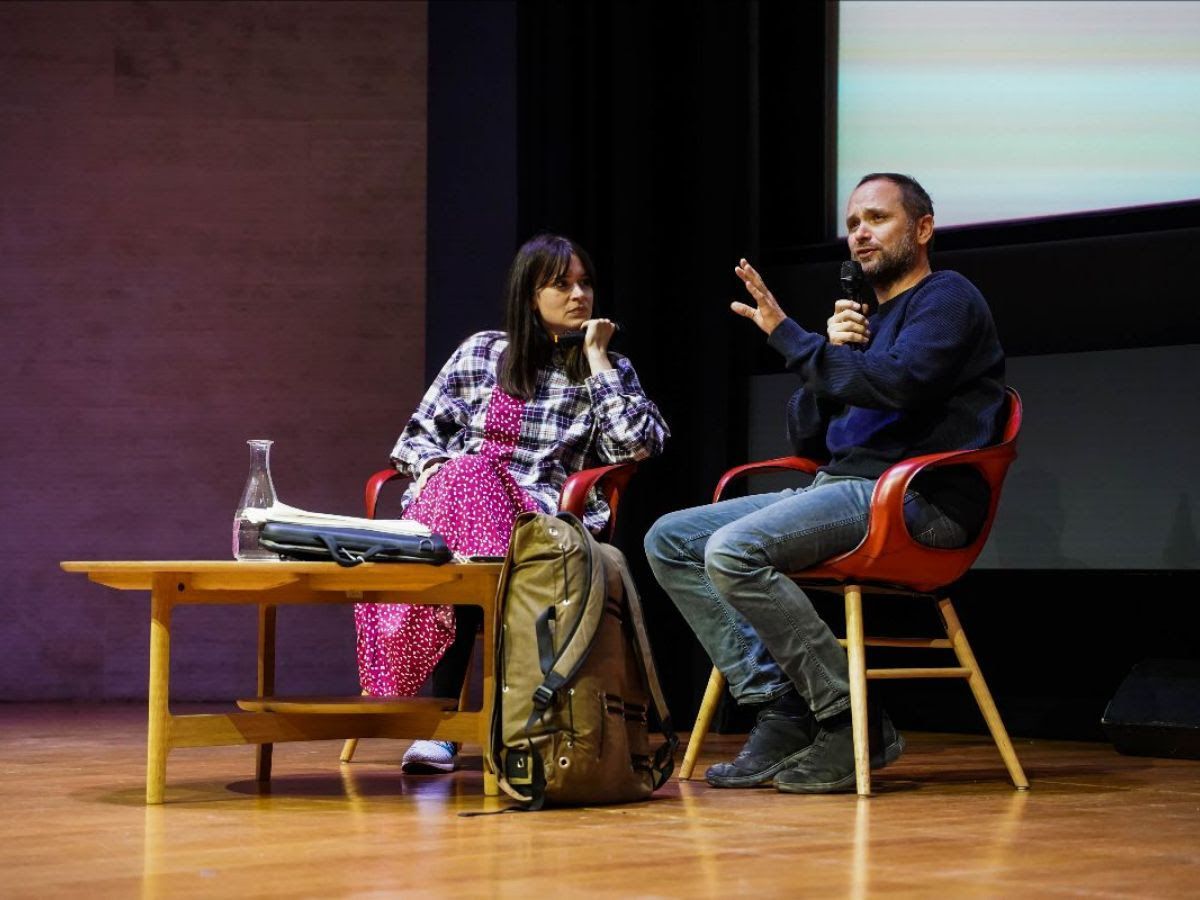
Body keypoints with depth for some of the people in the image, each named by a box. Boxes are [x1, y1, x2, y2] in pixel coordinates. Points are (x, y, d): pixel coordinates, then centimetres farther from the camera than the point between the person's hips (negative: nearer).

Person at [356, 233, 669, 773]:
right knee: (461, 481, -36)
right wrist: (434, 468, -4)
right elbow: (420, 433, 19)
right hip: (448, 499, 2)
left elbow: (635, 445, -4)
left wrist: (596, 357, 1)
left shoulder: (609, 372, 15)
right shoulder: (481, 352, 18)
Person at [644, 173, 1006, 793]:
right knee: (670, 540, 1)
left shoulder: (948, 298, 1)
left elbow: (899, 381, -20)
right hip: (841, 490, 10)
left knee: (735, 550, -29)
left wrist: (792, 338, -15)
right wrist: (828, 352, 4)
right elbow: (806, 439, 20)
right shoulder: (864, 317, 26)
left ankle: (853, 723, -20)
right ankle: (779, 711, -10)